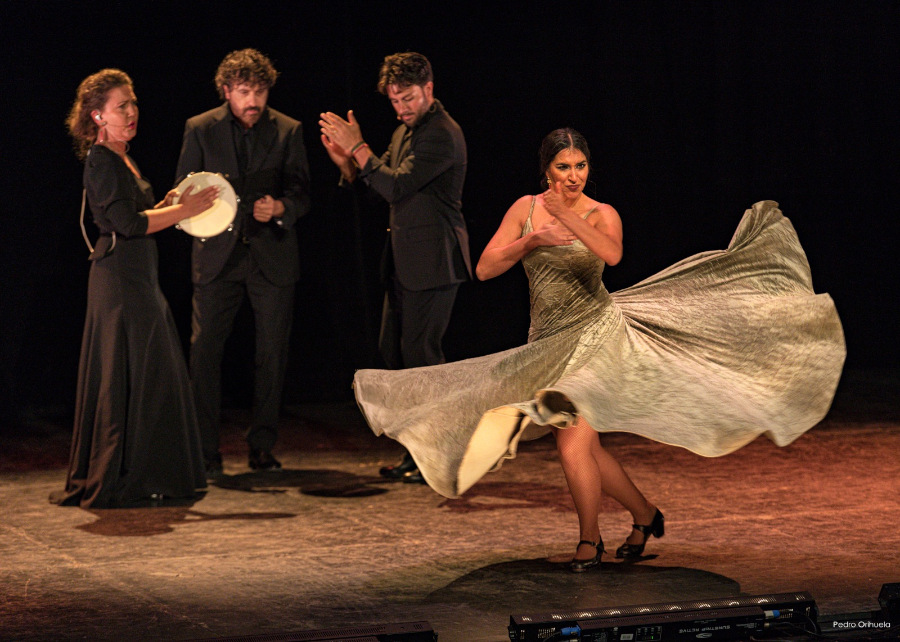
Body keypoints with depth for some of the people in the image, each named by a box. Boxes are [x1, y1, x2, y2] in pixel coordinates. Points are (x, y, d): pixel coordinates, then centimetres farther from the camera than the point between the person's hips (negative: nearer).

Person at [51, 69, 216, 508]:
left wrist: (168, 205, 9)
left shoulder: (119, 159, 17)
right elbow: (129, 223, -20)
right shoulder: (102, 161, -13)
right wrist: (182, 210, -14)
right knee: (128, 378, -7)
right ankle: (119, 483, -2)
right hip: (120, 279, -10)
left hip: (136, 278, 10)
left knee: (150, 376, 12)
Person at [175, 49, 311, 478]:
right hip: (218, 254, -1)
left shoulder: (288, 131, 3)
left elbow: (301, 194, 1)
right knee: (205, 350, -5)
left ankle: (262, 447, 17)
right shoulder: (200, 129, 2)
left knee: (272, 354, 5)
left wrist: (280, 208, -20)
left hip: (272, 254, 1)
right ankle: (205, 453, 1)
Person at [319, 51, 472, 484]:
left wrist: (358, 147, -15)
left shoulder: (442, 135, -15)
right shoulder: (406, 131, 16)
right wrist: (345, 159, -2)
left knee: (420, 352, -9)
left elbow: (395, 186, -21)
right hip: (404, 261, 10)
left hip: (432, 261, -10)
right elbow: (372, 181, 17)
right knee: (393, 351, 11)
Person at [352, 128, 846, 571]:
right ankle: (644, 515, 30)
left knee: (573, 445, -16)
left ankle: (588, 541, 4)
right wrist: (530, 242, -15)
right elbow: (484, 269, -1)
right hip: (550, 345, 4)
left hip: (599, 332, -4)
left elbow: (612, 253, -27)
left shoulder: (602, 216, -4)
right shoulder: (526, 208, 4)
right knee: (582, 447, 8)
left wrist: (566, 216, -36)